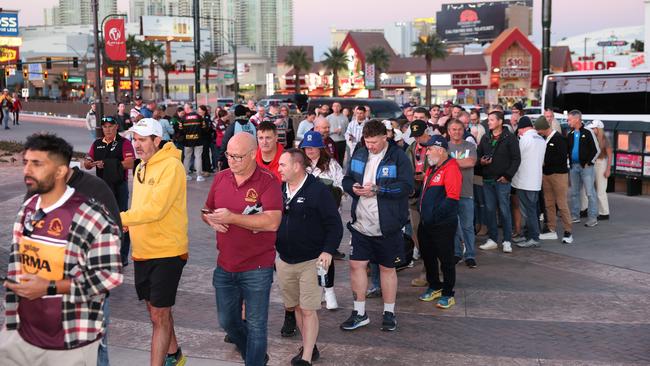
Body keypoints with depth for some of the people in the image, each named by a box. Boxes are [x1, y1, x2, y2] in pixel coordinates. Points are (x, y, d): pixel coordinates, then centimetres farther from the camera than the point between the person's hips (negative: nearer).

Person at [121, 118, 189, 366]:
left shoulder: (171, 166, -16)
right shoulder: (141, 167, 12)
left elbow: (155, 209, -25)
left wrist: (120, 218, -27)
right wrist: (127, 224, -3)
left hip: (167, 252, -9)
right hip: (142, 251, 9)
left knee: (159, 314, -3)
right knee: (155, 308, 21)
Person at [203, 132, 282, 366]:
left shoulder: (267, 181, -14)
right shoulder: (221, 178, 4)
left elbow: (272, 222, -25)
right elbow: (207, 210, 17)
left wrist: (231, 217, -25)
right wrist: (212, 220, -8)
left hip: (256, 269, -6)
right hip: (225, 267, 6)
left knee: (255, 326, 5)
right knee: (227, 321, 19)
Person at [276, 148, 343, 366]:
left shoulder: (318, 190, -11)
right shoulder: (279, 190, 6)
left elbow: (335, 224, -11)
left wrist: (328, 251, -21)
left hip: (311, 262, -6)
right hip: (284, 260, 6)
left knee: (308, 310, -4)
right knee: (297, 307, 15)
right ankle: (309, 347, 30)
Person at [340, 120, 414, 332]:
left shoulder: (398, 157, -10)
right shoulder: (359, 155, 7)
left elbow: (407, 186, -18)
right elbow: (346, 180, 13)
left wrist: (377, 189, -22)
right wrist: (353, 187, -10)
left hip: (387, 226, -4)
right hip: (361, 224, 5)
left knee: (387, 268, 10)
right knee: (356, 265, 5)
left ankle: (389, 313, 25)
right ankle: (359, 313, 20)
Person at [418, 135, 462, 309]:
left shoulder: (451, 169, -16)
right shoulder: (432, 169, 15)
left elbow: (452, 197, -23)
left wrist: (434, 215, -22)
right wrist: (423, 213, 14)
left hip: (443, 225, -9)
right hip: (427, 223, 9)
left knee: (446, 259, 3)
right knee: (427, 255, 18)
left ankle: (448, 294, 14)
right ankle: (434, 287, 34)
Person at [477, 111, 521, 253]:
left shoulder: (510, 138, -4)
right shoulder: (485, 138, 12)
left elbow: (516, 159, -6)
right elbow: (478, 154, 17)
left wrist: (507, 175, -12)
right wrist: (481, 161, -6)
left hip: (502, 180, -5)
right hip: (487, 180, 5)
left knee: (504, 210, -1)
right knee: (489, 210, 8)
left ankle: (507, 241, 7)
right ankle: (492, 239, 16)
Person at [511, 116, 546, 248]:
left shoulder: (525, 138, -13)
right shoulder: (541, 139, 13)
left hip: (524, 182, -8)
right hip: (536, 181, 8)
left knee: (528, 211, -5)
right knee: (534, 209, 14)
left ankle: (533, 238, -3)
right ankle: (534, 235, 21)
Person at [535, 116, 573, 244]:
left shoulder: (559, 138, -13)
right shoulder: (544, 139, 10)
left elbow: (562, 157, -18)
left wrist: (546, 162, -14)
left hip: (559, 174, -8)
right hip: (546, 174, 8)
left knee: (562, 204, -6)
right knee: (549, 204, 10)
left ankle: (568, 232, 0)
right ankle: (552, 230, 17)